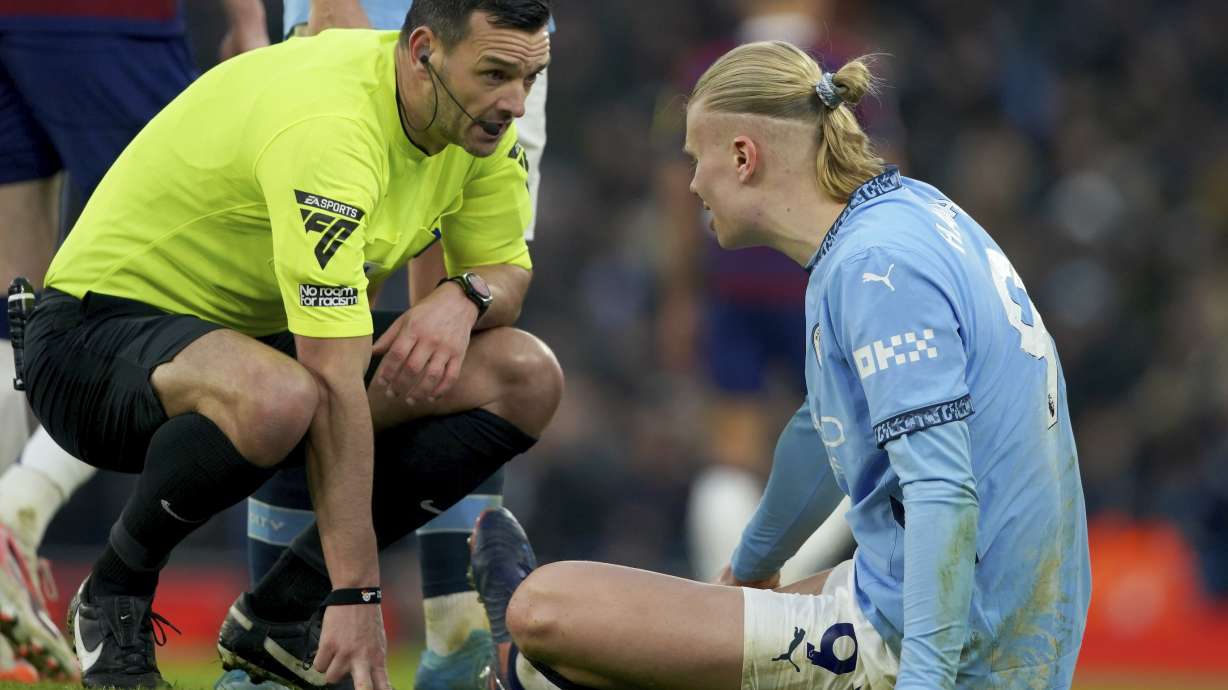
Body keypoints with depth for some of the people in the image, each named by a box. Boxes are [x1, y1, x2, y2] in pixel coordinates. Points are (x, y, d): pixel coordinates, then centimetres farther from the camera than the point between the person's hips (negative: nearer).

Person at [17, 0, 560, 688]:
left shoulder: (478, 113, -7)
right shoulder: (326, 128, -32)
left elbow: (508, 269, 7)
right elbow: (336, 386, -36)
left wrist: (464, 297, -19)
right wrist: (356, 595, -38)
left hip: (259, 333, 9)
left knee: (527, 379, -8)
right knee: (279, 399, -42)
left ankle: (283, 610, -2)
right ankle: (114, 598, -12)